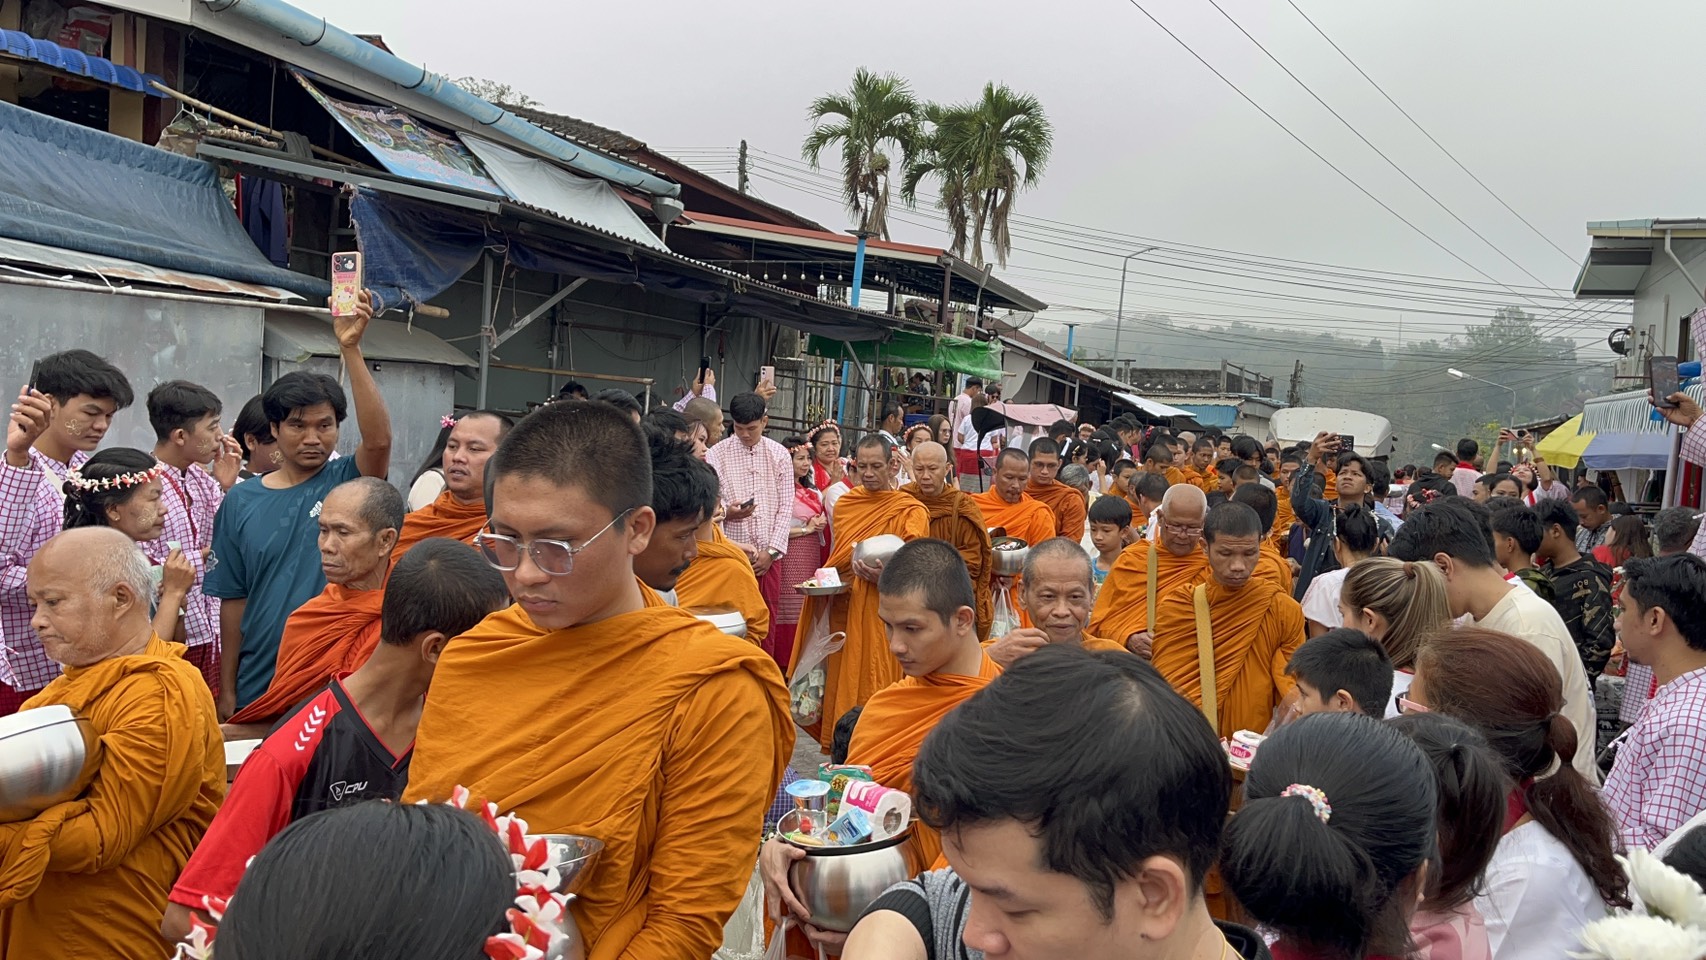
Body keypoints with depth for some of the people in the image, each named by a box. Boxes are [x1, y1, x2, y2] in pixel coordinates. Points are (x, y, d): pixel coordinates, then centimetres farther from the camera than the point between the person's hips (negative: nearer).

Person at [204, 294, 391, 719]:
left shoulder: (345, 483, -3)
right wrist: (227, 690, 6)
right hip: (259, 687, 2)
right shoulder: (241, 502, 3)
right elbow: (234, 601, 6)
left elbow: (379, 439, -25)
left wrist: (351, 349, -31)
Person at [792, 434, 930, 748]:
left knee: (872, 688, -4)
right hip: (842, 610, 5)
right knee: (840, 685, 9)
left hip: (880, 616, -5)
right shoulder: (844, 504, 11)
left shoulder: (911, 512, -5)